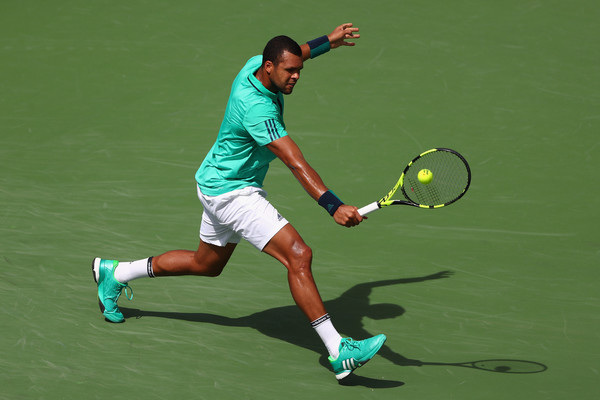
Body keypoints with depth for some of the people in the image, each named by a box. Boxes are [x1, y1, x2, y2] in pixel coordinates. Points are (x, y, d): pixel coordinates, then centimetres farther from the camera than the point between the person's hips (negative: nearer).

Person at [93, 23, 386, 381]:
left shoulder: (255, 65, -5)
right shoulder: (257, 109, -32)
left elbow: (291, 55, 23)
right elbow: (296, 164, -41)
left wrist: (327, 42, 22)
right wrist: (334, 206, -47)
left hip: (221, 186, 11)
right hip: (231, 192, -11)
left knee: (206, 264, 28)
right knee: (298, 255, -21)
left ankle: (114, 273, 40)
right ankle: (339, 352, -24)